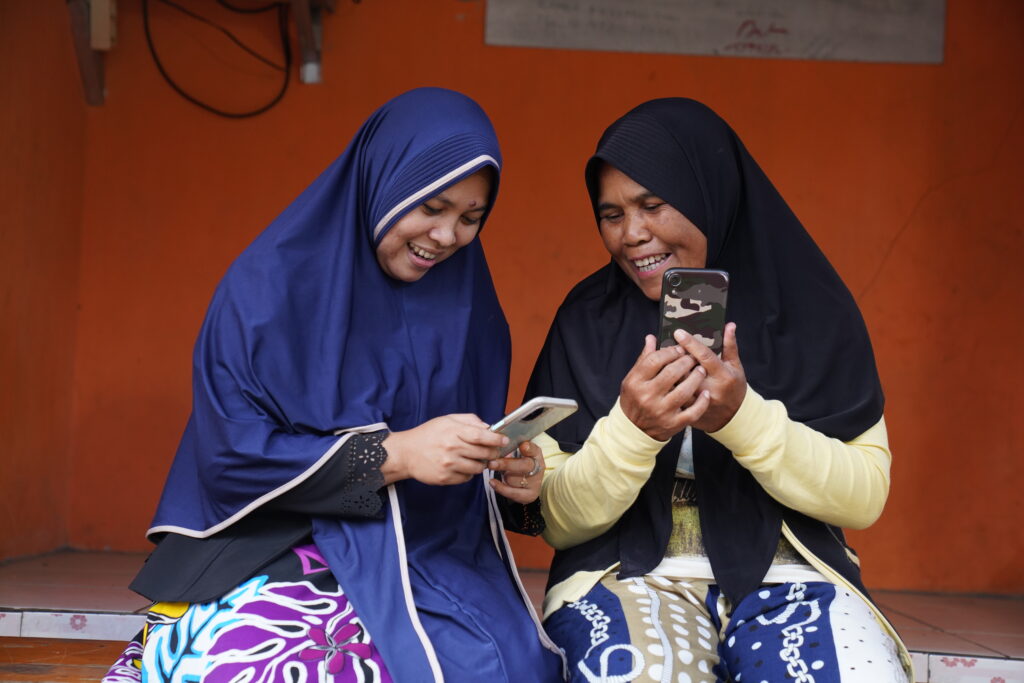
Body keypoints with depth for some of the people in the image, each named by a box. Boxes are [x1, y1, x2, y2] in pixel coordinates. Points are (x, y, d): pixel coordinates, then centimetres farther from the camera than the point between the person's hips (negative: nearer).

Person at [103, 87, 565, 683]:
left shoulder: (467, 305, 12)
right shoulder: (274, 283, -3)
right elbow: (231, 454, -10)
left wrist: (519, 484, -7)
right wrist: (391, 455, -19)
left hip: (434, 559, 4)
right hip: (283, 557, -4)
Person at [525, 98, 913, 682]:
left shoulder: (809, 307, 0)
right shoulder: (588, 320, 1)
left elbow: (865, 497, -4)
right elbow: (559, 522, -1)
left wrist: (744, 417, -21)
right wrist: (632, 430, -21)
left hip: (785, 573, 1)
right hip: (628, 573, -1)